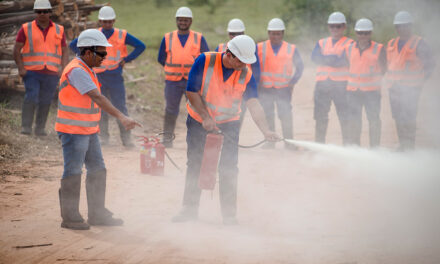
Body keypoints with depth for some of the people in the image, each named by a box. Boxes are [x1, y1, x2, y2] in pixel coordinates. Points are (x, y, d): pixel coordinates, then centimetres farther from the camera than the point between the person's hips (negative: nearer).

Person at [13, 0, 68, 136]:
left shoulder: (59, 30, 10)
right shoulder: (26, 29, 4)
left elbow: (64, 52, 12)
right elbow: (17, 50, 3)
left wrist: (63, 68, -3)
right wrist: (21, 67, -9)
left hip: (51, 73, 2)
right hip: (31, 72, -2)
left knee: (45, 102, 2)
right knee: (31, 98, -16)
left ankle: (40, 128, 11)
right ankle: (26, 126, -13)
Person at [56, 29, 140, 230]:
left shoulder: (87, 70, 13)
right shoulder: (76, 71, -19)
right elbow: (97, 98, -29)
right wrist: (121, 117, -35)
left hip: (89, 131, 10)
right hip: (73, 131, -10)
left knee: (97, 171, 12)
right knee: (73, 174, -2)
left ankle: (97, 214, 21)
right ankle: (69, 217, 5)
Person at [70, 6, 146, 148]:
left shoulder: (122, 35, 2)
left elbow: (141, 46, 5)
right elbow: (73, 45, 13)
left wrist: (126, 59, -1)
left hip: (115, 76, -1)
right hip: (98, 76, 1)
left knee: (120, 107, -5)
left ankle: (126, 138, -2)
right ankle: (103, 136, 12)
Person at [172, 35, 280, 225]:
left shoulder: (246, 74, -11)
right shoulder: (204, 61, -17)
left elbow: (254, 105, -16)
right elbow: (192, 92, -13)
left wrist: (265, 130, -30)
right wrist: (206, 117, -20)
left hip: (228, 124, 0)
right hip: (199, 120, 0)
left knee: (228, 168, -6)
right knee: (194, 164, 5)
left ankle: (229, 214, 4)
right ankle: (190, 209, 18)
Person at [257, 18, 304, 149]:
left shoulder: (291, 49, 5)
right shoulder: (260, 48, 4)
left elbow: (300, 66, 13)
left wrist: (293, 82, 3)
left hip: (284, 88, -1)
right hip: (265, 88, 1)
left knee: (286, 115, -8)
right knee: (267, 115, 3)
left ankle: (289, 142, 0)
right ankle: (270, 141, 13)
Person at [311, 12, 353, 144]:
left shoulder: (349, 43, 4)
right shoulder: (322, 43, 18)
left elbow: (344, 61, -11)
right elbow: (315, 57, 0)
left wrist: (325, 58, -5)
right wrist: (334, 58, -9)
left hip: (341, 84, -4)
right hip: (322, 82, 4)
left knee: (344, 116, -6)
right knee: (320, 116, 3)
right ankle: (319, 143, 9)